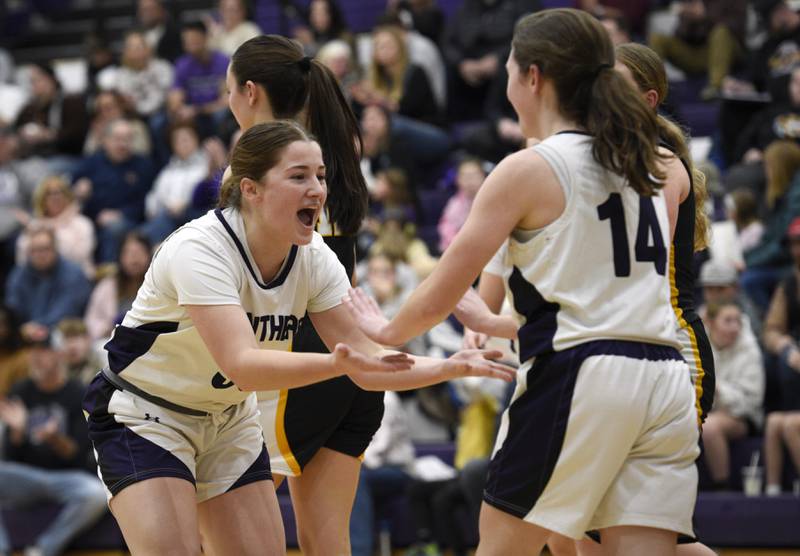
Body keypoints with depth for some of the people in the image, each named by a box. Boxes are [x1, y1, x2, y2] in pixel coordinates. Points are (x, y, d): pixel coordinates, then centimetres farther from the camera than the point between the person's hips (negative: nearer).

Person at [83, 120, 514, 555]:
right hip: (143, 417, -7)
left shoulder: (313, 258, -10)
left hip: (228, 420, 7)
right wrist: (337, 362, -56)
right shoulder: (199, 248, -29)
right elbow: (242, 364, -42)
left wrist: (449, 368, -27)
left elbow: (366, 366, -10)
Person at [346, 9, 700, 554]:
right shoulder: (656, 166, 12)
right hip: (666, 381, 5)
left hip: (574, 378, -5)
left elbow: (438, 300, 0)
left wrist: (386, 331, 21)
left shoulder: (528, 170, -4)